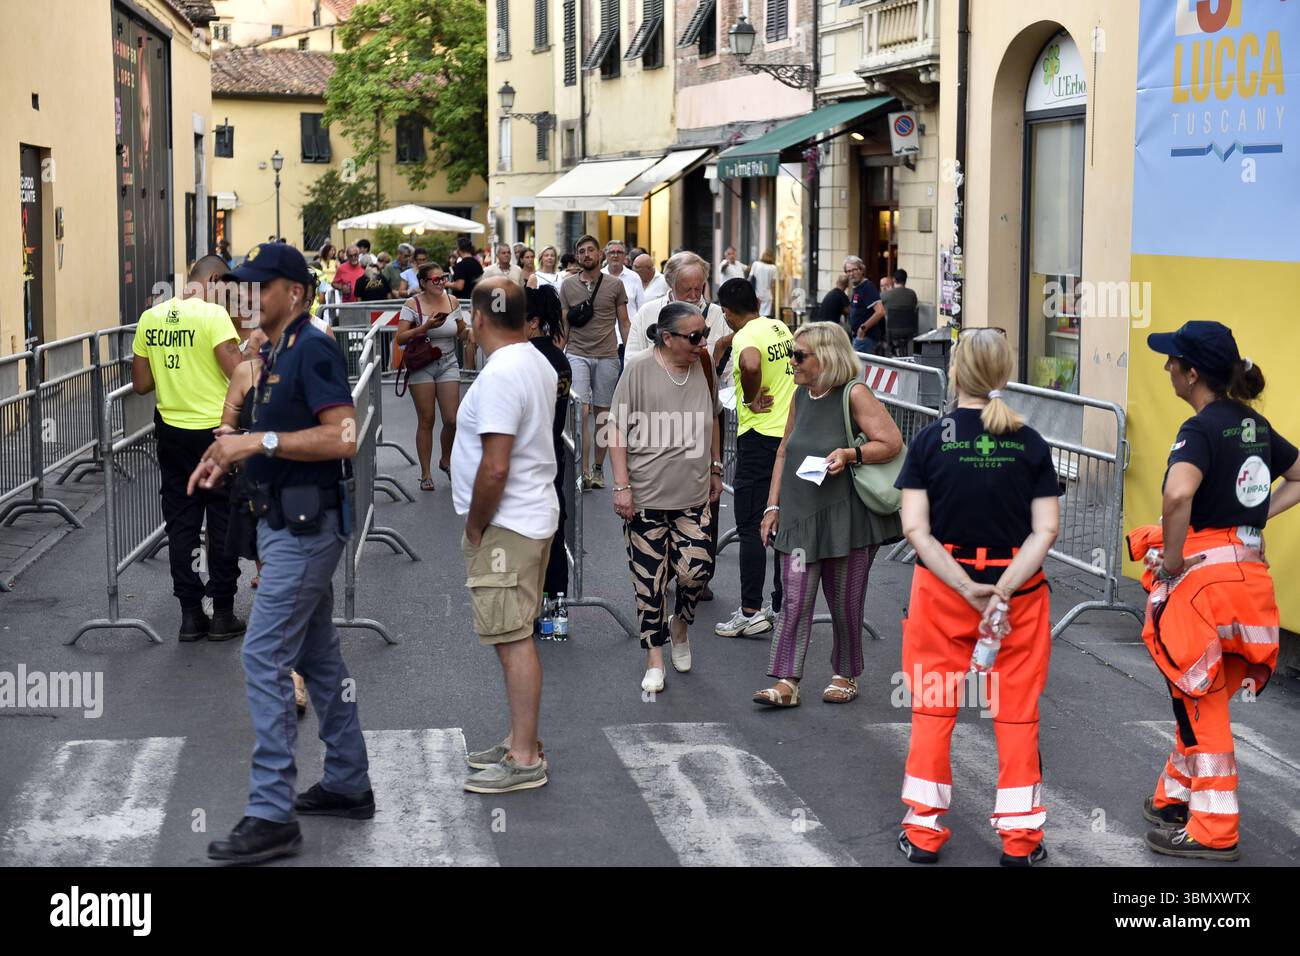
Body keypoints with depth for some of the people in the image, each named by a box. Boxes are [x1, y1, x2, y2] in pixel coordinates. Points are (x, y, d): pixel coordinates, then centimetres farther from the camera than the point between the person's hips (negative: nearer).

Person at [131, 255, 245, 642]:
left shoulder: (151, 318, 2)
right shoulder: (213, 315, -13)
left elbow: (140, 384, 6)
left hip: (172, 432, 5)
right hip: (216, 432, -4)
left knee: (181, 523, 11)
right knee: (223, 523, 7)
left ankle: (190, 615, 14)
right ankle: (222, 614, 12)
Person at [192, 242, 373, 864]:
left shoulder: (312, 351, -15)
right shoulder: (274, 353, 14)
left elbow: (342, 437, -24)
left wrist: (259, 441, -24)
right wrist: (230, 456, 10)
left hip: (304, 526, -11)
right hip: (287, 523, 11)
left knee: (264, 657, -11)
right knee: (318, 655, 16)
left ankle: (272, 815, -9)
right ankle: (348, 785, 26)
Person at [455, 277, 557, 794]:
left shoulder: (499, 375, -21)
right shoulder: (539, 365, 11)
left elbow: (495, 468, -25)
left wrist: (475, 527, -12)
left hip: (505, 524, -10)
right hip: (533, 515, 10)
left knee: (513, 639, -6)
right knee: (517, 636, 16)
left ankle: (525, 759, -2)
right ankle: (521, 739, 25)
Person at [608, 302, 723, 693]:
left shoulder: (703, 366, 4)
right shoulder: (640, 369, -11)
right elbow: (618, 429, -9)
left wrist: (715, 469, 20)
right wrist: (622, 486, -12)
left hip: (693, 494, 4)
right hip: (646, 495, -3)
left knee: (697, 567, -6)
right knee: (649, 577, 3)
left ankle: (680, 623, 26)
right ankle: (655, 656, 18)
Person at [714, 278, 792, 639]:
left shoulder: (745, 336, -14)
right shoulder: (781, 329, 12)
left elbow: (751, 364, -36)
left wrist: (751, 399, -20)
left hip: (760, 437, -8)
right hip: (792, 436, 8)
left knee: (750, 527, -3)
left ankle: (751, 612, -3)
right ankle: (783, 606, 20)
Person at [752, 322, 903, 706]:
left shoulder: (854, 394, -10)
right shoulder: (801, 396, 10)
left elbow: (892, 443, -12)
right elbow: (784, 453, 17)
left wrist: (850, 454, -26)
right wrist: (773, 506, 12)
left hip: (846, 516, -5)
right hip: (800, 516, 5)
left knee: (845, 604, 7)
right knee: (795, 602, -1)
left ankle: (846, 674, 24)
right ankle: (786, 682, -2)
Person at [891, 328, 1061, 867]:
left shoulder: (930, 440, -8)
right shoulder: (1030, 444, -4)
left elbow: (915, 529, -14)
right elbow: (1046, 530, -11)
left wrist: (968, 589, -16)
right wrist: (1002, 590, -18)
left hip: (941, 587, -1)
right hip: (1018, 590, 1)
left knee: (932, 708, 12)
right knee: (1017, 710, 11)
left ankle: (923, 830, 17)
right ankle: (1020, 836, 16)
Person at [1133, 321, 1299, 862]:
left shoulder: (1202, 429, -16)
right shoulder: (1255, 425, 9)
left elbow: (1178, 494, -35)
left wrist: (1171, 558, -21)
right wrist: (1254, 517, 14)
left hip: (1201, 575, -8)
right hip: (1248, 572, 8)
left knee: (1201, 704, 3)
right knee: (1200, 698, 20)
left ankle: (1213, 832, 11)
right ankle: (1175, 798, 32)